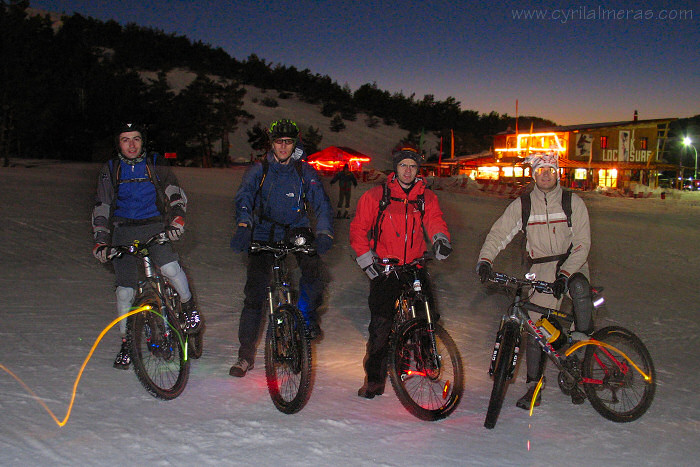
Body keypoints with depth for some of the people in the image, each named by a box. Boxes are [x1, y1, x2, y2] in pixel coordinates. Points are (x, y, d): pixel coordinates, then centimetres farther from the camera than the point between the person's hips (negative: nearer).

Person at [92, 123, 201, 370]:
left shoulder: (156, 165, 3)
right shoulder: (110, 170, 6)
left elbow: (176, 194, -1)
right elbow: (101, 208, 5)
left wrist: (177, 219, -21)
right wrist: (100, 240, -6)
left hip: (154, 225, -2)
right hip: (123, 231, 2)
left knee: (170, 268, -29)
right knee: (125, 289, 0)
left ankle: (189, 306, 0)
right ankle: (126, 342, 16)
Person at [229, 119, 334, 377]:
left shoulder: (305, 171, 1)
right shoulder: (260, 170, -1)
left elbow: (321, 203, -8)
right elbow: (244, 196, -16)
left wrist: (324, 232, -27)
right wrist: (243, 226, -36)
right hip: (264, 234, 0)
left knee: (313, 267, -27)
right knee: (254, 290, -6)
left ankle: (307, 316, 1)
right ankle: (246, 354, 5)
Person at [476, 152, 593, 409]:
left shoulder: (573, 202, -2)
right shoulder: (522, 205, 2)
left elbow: (582, 243, -8)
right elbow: (499, 232, -2)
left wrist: (565, 274, -20)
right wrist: (485, 259, -19)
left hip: (572, 265, -1)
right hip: (541, 270, 1)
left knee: (580, 289, -35)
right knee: (535, 326, -5)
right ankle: (533, 385, 7)